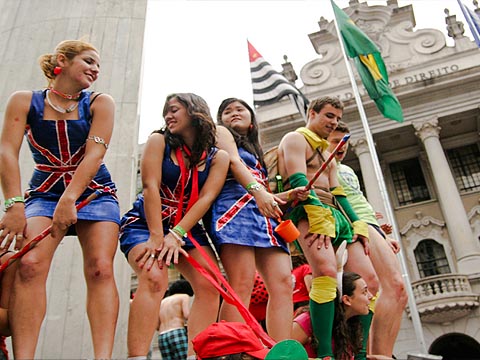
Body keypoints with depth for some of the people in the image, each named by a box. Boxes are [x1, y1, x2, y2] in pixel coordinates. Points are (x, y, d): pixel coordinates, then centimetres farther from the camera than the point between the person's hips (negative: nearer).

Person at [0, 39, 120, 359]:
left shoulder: (100, 103, 1)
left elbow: (95, 154, -13)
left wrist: (69, 199, -26)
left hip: (94, 193, 0)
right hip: (44, 194, 0)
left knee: (100, 268, -18)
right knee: (29, 264, -22)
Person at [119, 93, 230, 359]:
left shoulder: (218, 157, 3)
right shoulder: (159, 141, 0)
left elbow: (206, 198, -9)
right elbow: (151, 187, -11)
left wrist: (176, 235, -22)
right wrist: (157, 237, -22)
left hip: (186, 228, 3)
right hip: (144, 223, -3)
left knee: (209, 285, -15)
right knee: (155, 279, -28)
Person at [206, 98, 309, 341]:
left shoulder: (255, 152, 36)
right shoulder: (221, 132, 18)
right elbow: (233, 162, -4)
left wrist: (288, 196, 9)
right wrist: (257, 190, -23)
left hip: (263, 216, 7)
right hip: (235, 207, -7)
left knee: (283, 283, -11)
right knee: (242, 285, -21)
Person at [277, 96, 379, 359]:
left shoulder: (326, 152, 33)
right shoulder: (295, 139, 6)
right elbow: (298, 180, -12)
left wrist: (357, 224, 12)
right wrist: (318, 215, -25)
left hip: (337, 214, 9)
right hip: (308, 212, -9)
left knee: (368, 281, -4)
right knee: (326, 271, -33)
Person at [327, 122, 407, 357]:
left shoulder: (346, 169, 32)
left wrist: (383, 235, 24)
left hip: (372, 228, 10)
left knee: (397, 294, 0)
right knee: (393, 286, -25)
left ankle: (380, 353, -2)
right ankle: (381, 355, -27)